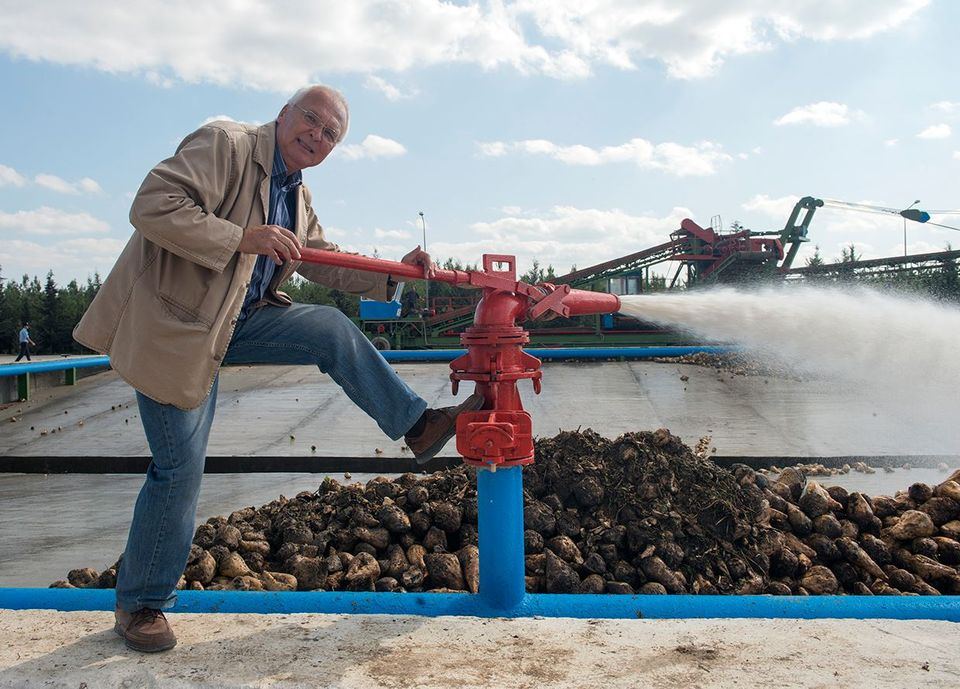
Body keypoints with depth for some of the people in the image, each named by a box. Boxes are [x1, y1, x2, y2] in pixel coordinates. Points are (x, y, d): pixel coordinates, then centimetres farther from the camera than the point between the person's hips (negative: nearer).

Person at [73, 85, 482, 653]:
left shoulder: (298, 195, 12)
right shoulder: (225, 143, -14)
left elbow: (324, 263, 17)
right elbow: (151, 206, -24)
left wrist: (393, 275, 4)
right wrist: (242, 238, -31)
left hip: (238, 321, 8)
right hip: (174, 326, -8)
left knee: (333, 329, -5)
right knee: (181, 468, -3)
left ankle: (419, 426, 5)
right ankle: (141, 604, 15)